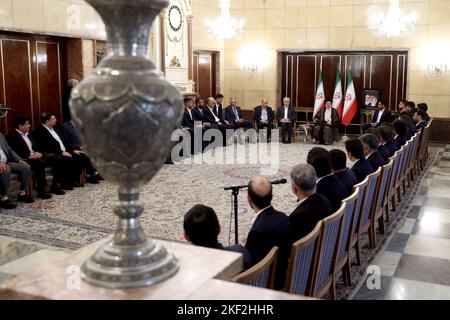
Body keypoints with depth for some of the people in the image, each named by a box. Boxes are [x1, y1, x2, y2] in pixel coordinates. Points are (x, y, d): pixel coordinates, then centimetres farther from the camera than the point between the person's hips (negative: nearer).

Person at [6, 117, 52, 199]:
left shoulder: (27, 134, 18)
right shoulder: (12, 136, -8)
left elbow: (34, 147, 20)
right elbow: (14, 153, -16)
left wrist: (37, 153, -3)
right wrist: (30, 156, -19)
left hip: (33, 157, 8)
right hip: (23, 160, -8)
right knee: (40, 163, -31)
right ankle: (41, 190, -24)